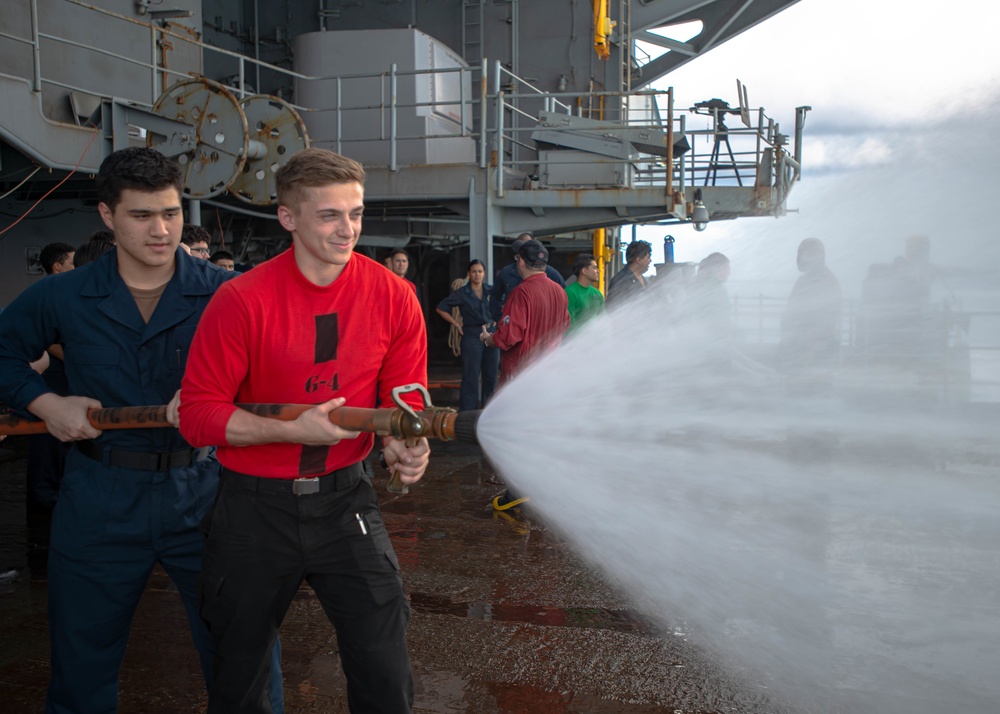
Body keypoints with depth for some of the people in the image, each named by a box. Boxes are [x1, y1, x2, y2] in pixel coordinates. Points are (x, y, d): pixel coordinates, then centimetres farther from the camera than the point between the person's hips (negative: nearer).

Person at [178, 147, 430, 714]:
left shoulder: (392, 296, -6)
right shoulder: (243, 300, -13)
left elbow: (405, 398, 3)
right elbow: (199, 412, -12)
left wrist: (403, 444, -19)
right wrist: (295, 431, -23)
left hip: (345, 498, 1)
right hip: (256, 505, -1)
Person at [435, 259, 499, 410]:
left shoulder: (490, 291, 8)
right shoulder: (462, 293, -2)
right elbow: (441, 308, 2)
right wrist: (456, 324, -2)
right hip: (472, 336, -4)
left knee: (491, 375, 7)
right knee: (471, 376, -4)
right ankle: (467, 413, 2)